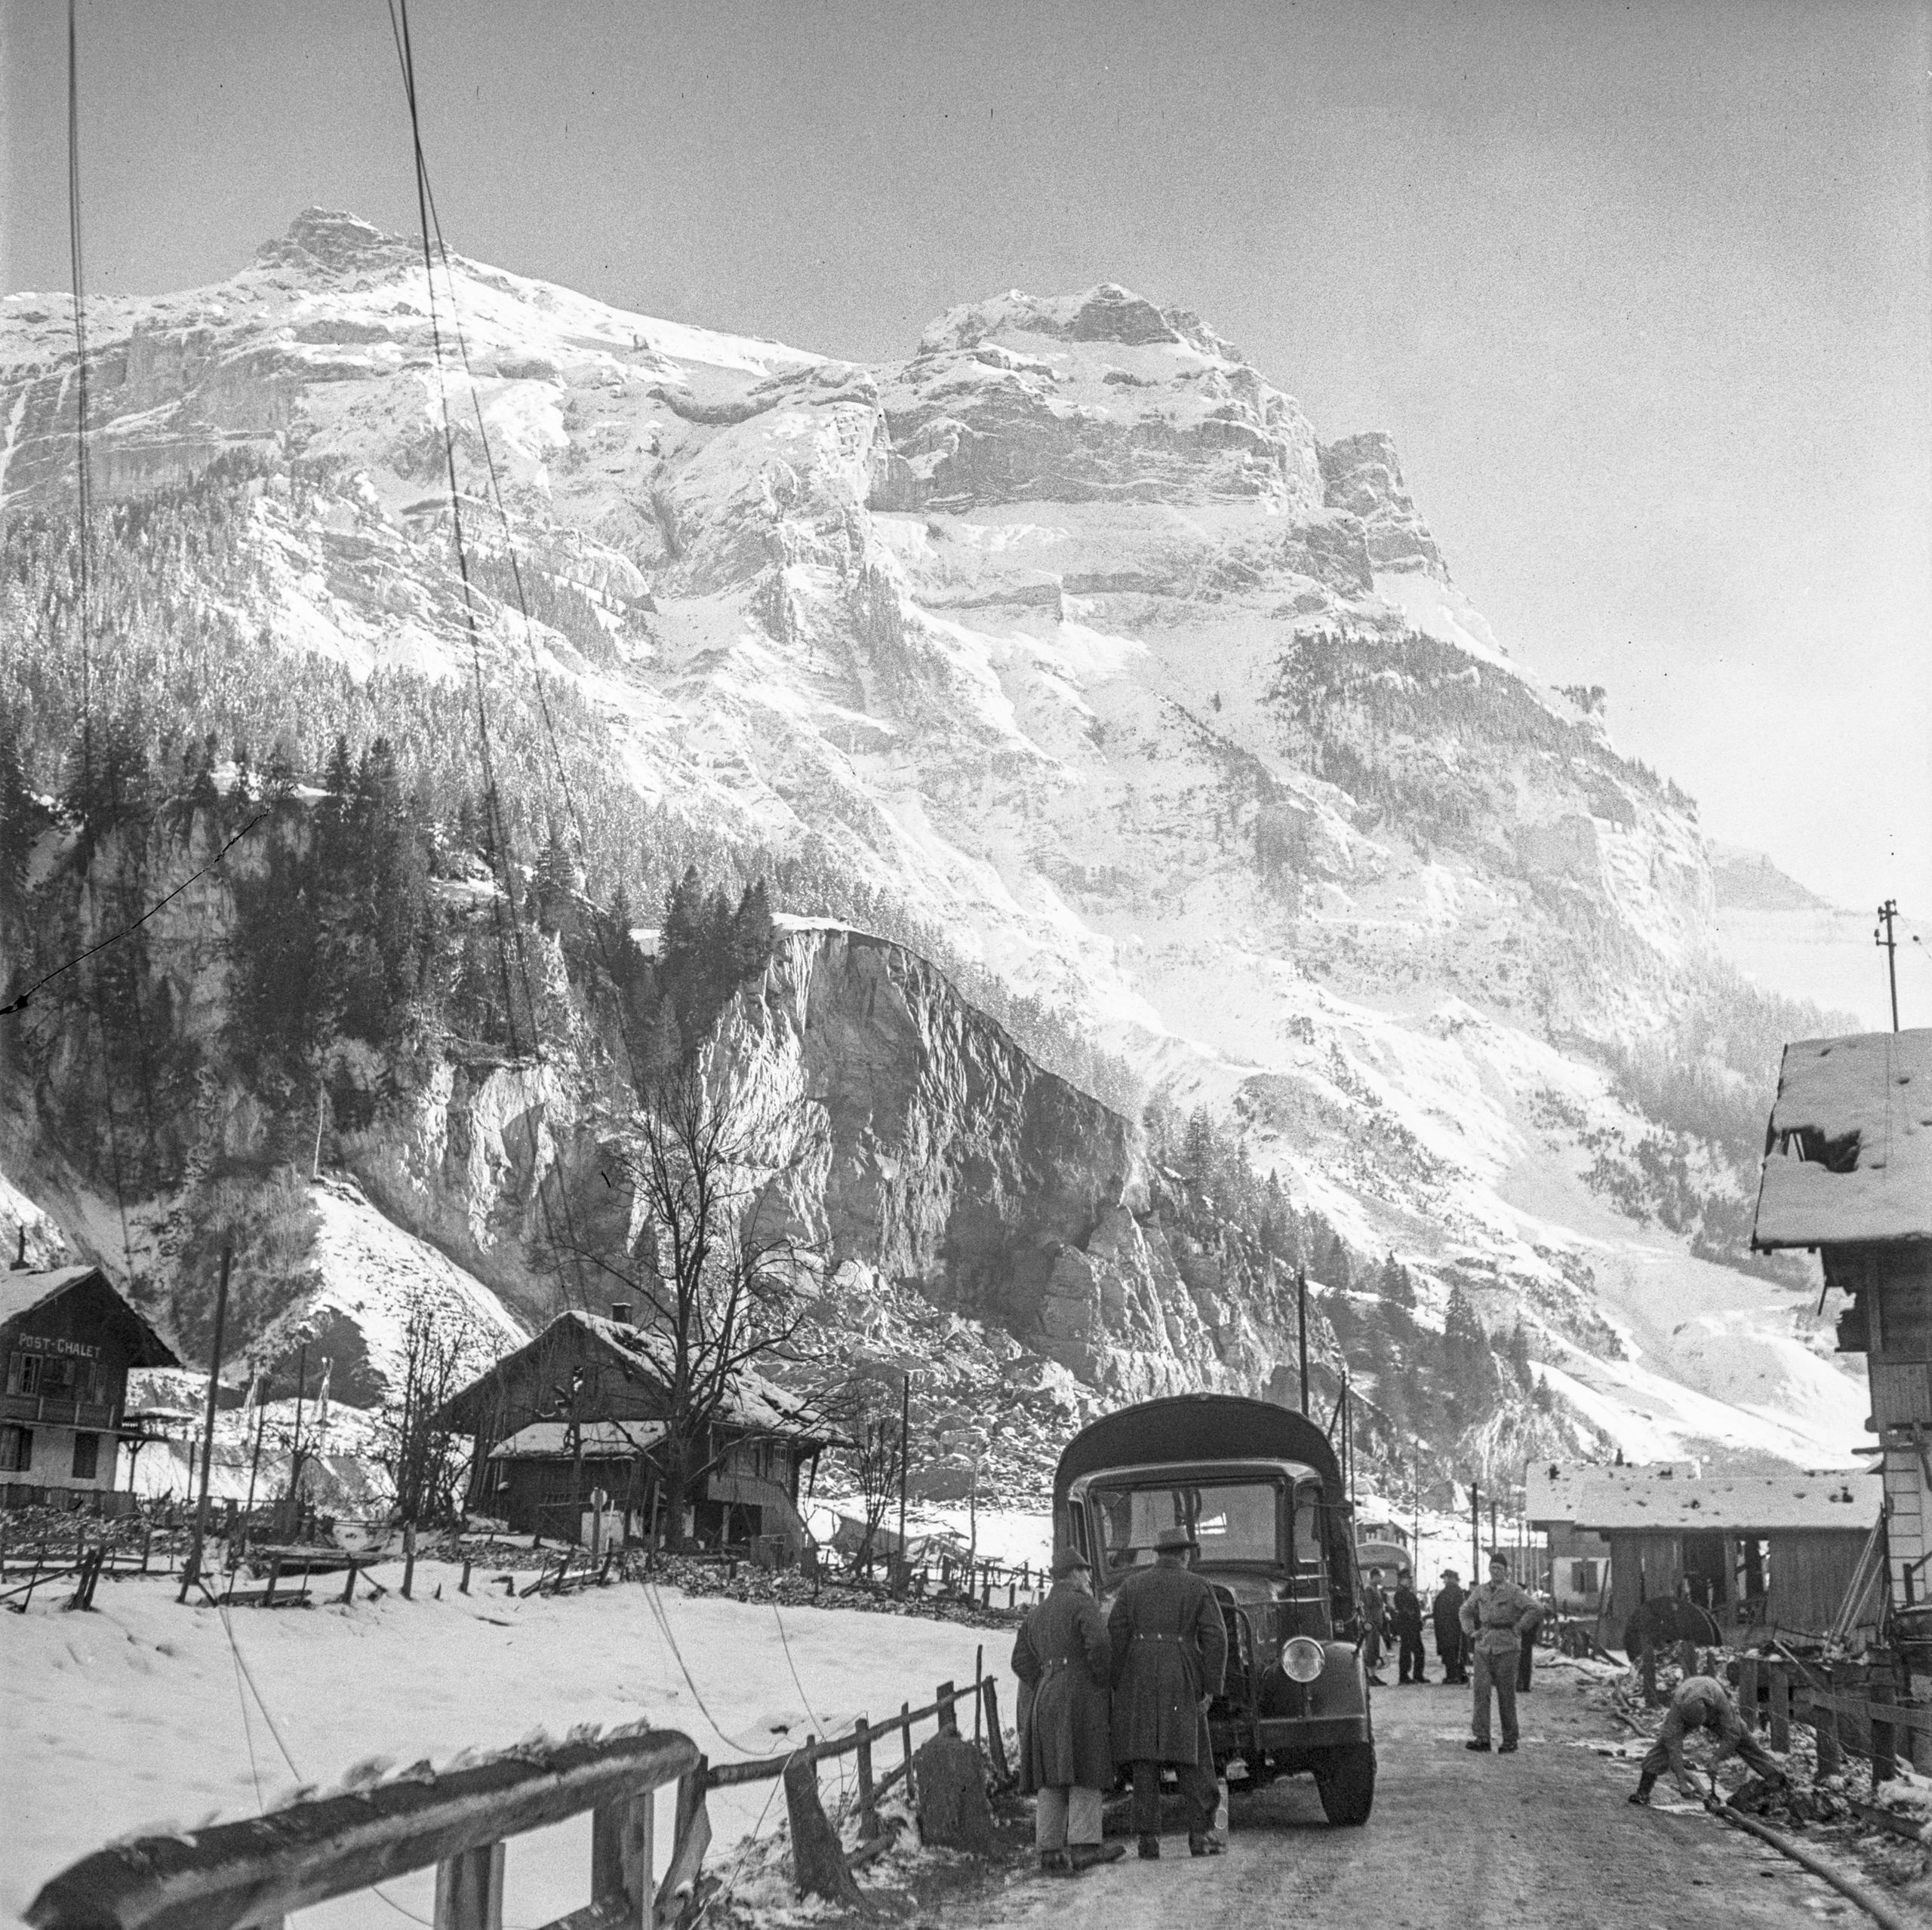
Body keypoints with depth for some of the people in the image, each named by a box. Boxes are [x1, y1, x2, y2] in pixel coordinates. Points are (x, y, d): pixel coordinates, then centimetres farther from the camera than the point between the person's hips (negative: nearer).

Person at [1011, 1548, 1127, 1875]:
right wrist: (1104, 1680, -5)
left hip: (1045, 1700, 7)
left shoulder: (1035, 1615, 19)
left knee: (1051, 1780, 5)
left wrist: (1043, 1692, 12)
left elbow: (1021, 1662, 13)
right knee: (1086, 1773, -9)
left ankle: (1050, 1851, 0)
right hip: (1082, 1696, -7)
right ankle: (1083, 1845, -17)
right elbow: (1099, 1643, -19)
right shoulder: (1083, 1604, -3)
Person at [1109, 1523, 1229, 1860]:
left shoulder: (1132, 1585, 9)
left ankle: (1148, 1838, -2)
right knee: (1191, 1758, 6)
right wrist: (1211, 1689, -2)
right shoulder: (1198, 1587, 5)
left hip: (1138, 1678, 1)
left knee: (1145, 1758, 3)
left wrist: (1117, 1685, 2)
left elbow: (1115, 1634, 0)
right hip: (1181, 1680, -1)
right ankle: (1200, 1833, -2)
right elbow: (1215, 1638, -3)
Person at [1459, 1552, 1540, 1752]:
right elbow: (1466, 1611, 23)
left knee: (1506, 1694, 1)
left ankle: (1510, 1741, 11)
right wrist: (1471, 1632, 10)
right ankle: (1482, 1738, -4)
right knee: (1481, 1690, -4)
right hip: (1483, 1646, 4)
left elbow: (1533, 1609, -16)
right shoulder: (1481, 1591, 10)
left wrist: (1517, 1629, -13)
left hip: (1506, 1647, -4)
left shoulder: (1513, 1592, -6)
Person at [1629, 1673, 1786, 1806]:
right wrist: (1681, 1781, -45)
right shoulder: (1677, 1705, -43)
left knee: (1746, 1741, -4)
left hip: (1716, 1714, 1)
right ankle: (1643, 1791, -21)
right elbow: (1673, 1743, -43)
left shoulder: (1720, 1701, -44)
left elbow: (1732, 1735, -32)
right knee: (1665, 1741, -21)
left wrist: (1715, 1760, -35)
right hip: (1686, 1713, -1)